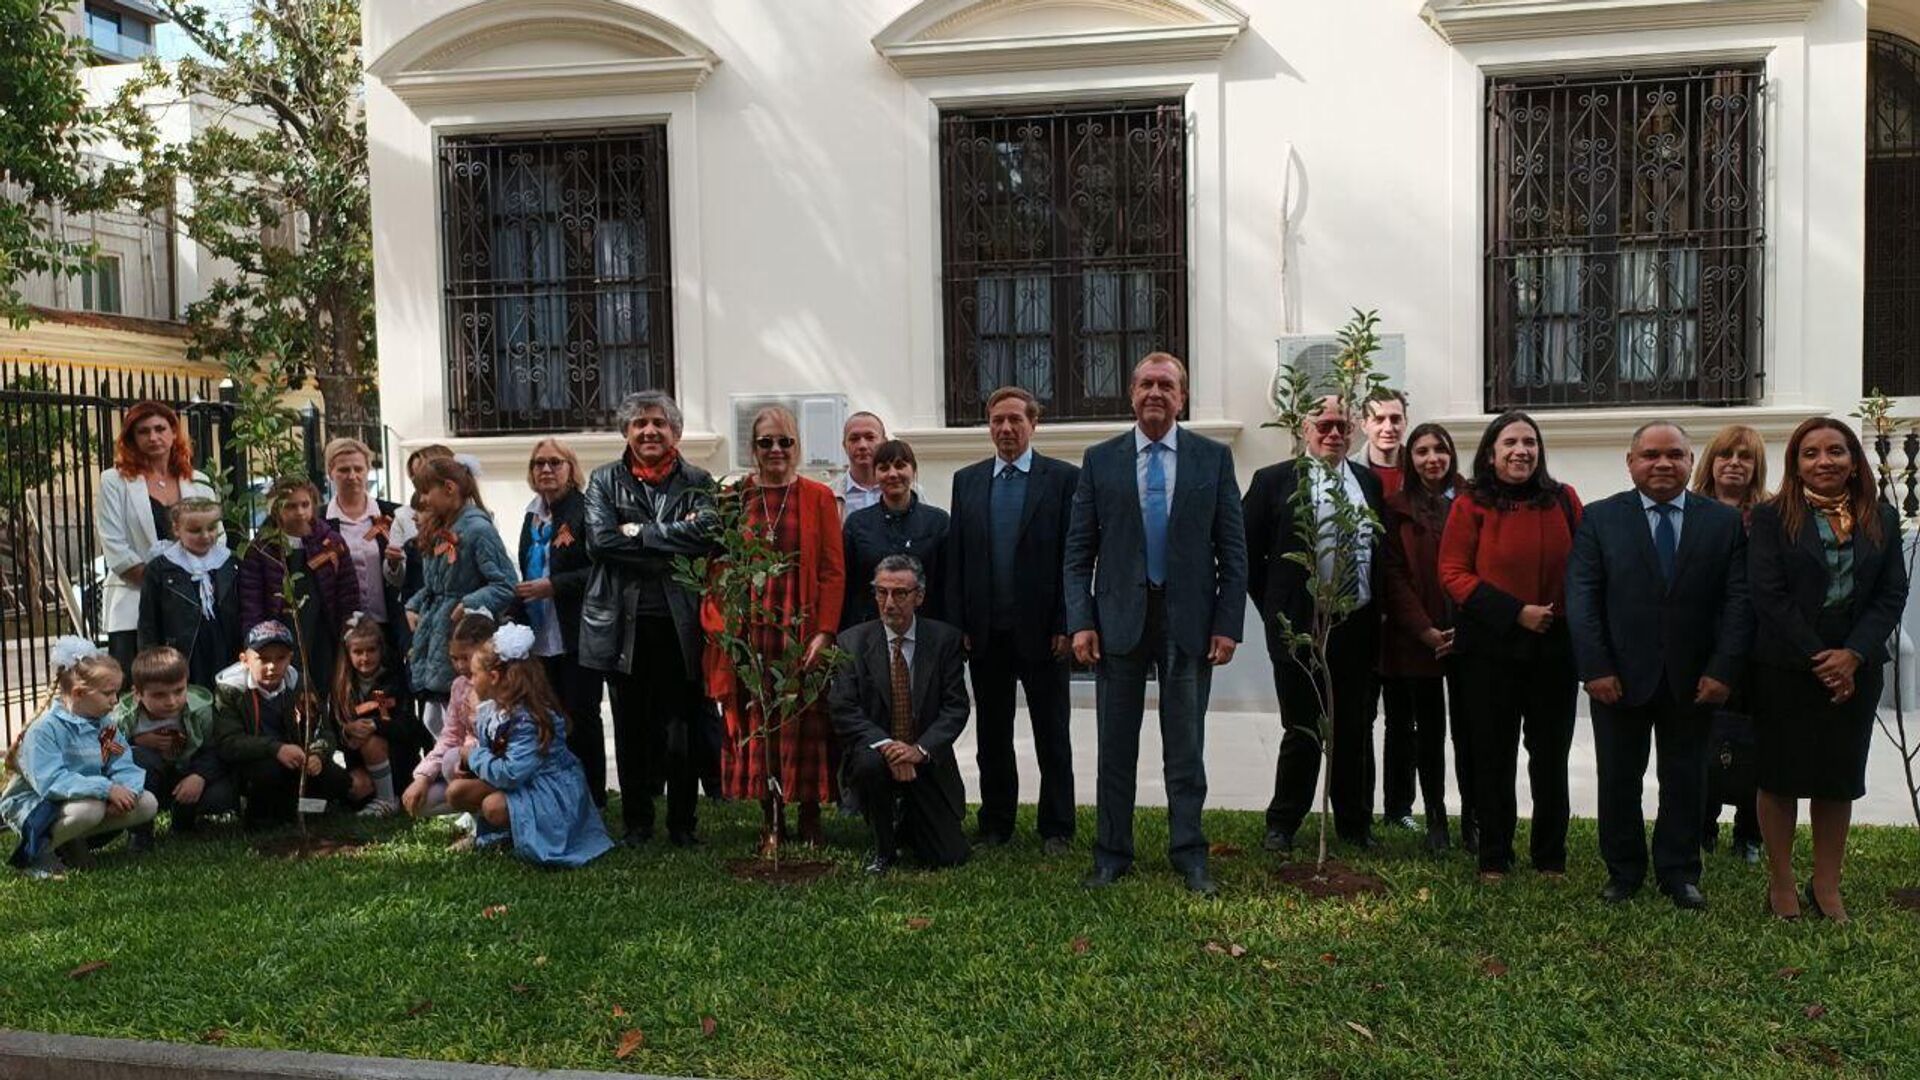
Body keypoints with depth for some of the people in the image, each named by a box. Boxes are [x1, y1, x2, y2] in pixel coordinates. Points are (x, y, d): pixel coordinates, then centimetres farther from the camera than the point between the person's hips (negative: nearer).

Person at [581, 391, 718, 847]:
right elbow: (600, 540, -7)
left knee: (683, 726, 4)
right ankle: (636, 822, 22)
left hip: (680, 623, -1)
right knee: (631, 728, 9)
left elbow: (706, 534, -12)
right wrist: (672, 543, -10)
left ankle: (683, 823, 17)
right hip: (623, 622, 1)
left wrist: (637, 532, -10)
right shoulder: (605, 481, 8)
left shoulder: (697, 482, 7)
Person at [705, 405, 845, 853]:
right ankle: (770, 823, 14)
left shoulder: (818, 497, 3)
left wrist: (824, 632, -10)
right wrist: (722, 624, -7)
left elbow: (833, 571, -1)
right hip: (749, 629, 1)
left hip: (802, 627, -1)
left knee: (805, 723, 2)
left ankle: (810, 818, 16)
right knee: (756, 724, 4)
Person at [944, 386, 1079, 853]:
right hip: (985, 633, 3)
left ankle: (1055, 828, 18)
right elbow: (956, 556, 7)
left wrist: (1066, 625, -10)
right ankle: (995, 825, 24)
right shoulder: (967, 480, 9)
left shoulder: (1064, 478, -1)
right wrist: (958, 624, 0)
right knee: (991, 736, 12)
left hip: (1042, 631, -3)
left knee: (1053, 738, 7)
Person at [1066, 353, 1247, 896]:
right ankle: (1112, 855, 20)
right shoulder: (1099, 460, 4)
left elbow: (1232, 549, 2)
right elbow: (1078, 551, 3)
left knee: (1186, 750, 8)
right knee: (1115, 749, 8)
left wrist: (1228, 624, -4)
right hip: (1119, 619, 1)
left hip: (1189, 620, 0)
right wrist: (1081, 621, -5)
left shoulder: (1214, 458, 3)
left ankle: (1189, 856, 20)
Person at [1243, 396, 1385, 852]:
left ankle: (1356, 825, 26)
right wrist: (1274, 609, -1)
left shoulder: (1370, 483, 10)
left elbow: (1385, 550, 17)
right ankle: (1282, 825, 19)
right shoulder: (1273, 482, -3)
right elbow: (1247, 551, -1)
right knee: (1302, 733, 3)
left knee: (1357, 732, 12)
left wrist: (1379, 609, 9)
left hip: (1361, 627, 4)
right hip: (1301, 627, -4)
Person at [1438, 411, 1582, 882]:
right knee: (1494, 757, 8)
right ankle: (1494, 859, 19)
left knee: (1551, 755, 11)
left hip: (1555, 646, 2)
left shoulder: (1564, 500, 3)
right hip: (1491, 648, -2)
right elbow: (1452, 573, -8)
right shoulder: (1471, 506, -5)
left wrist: (1574, 617, -7)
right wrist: (1516, 612, -16)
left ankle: (1551, 857, 24)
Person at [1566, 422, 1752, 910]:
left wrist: (1723, 670, -10)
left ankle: (1679, 873, 26)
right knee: (1619, 778, 10)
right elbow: (1581, 598, -6)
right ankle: (1623, 871, 24)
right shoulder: (1600, 519, -1)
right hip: (1620, 678, -1)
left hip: (1694, 681, 1)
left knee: (1685, 779, 12)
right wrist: (1595, 668, -13)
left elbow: (1738, 601, -1)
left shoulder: (1725, 522, 3)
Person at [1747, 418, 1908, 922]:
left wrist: (1853, 655, -13)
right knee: (1780, 776, 4)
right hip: (1785, 669, -3)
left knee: (1839, 777, 9)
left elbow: (1892, 595, 0)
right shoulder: (1772, 517, -4)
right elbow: (1768, 594, -10)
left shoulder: (1883, 519, 6)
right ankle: (1781, 883, 16)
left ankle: (1826, 886, 20)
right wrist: (1816, 658, -14)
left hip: (1855, 669, 3)